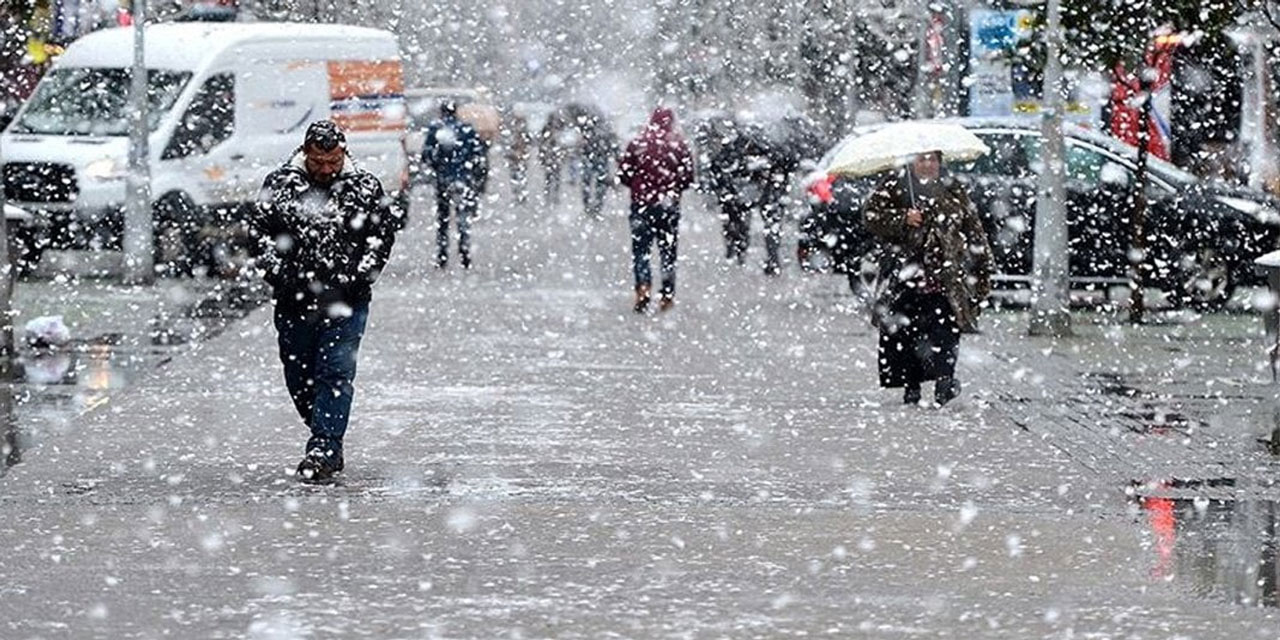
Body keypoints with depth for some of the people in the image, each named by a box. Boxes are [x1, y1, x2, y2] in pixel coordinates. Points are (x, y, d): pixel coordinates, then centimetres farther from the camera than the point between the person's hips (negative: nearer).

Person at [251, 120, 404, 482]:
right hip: (294, 299, 2)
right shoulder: (279, 185, 2)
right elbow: (260, 231, 7)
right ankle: (326, 437, 24)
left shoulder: (364, 187, 1)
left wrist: (361, 276, -5)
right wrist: (277, 273, -5)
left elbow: (383, 232, 6)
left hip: (346, 301, -2)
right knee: (299, 377, 9)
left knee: (335, 373, -11)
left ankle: (324, 448, -13)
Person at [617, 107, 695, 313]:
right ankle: (667, 294, 11)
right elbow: (688, 176, -2)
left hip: (641, 203, -1)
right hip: (669, 205, 1)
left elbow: (623, 174, -2)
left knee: (640, 248, 4)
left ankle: (643, 288, -15)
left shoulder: (637, 144, -5)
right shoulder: (679, 145, -4)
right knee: (668, 249, 11)